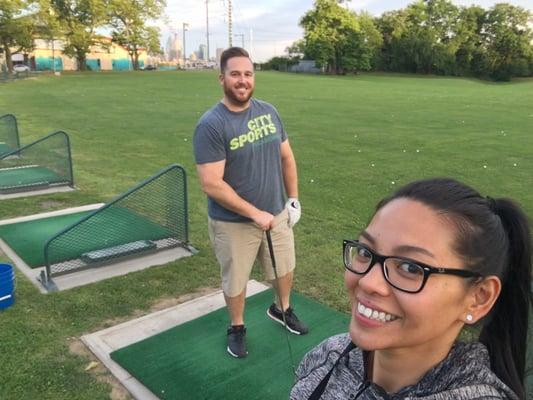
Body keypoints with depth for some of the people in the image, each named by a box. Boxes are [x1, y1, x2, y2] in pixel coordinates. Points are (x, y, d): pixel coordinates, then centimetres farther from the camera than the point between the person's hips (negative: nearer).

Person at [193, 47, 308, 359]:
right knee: (235, 281, 14)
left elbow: (287, 157, 10)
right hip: (234, 223, -5)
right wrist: (255, 213, -21)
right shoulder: (211, 125, -19)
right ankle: (237, 327, 42)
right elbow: (212, 184, -23)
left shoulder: (269, 112, -1)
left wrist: (293, 198, 5)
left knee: (285, 268, 23)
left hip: (277, 214, 6)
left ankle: (282, 309, 52)